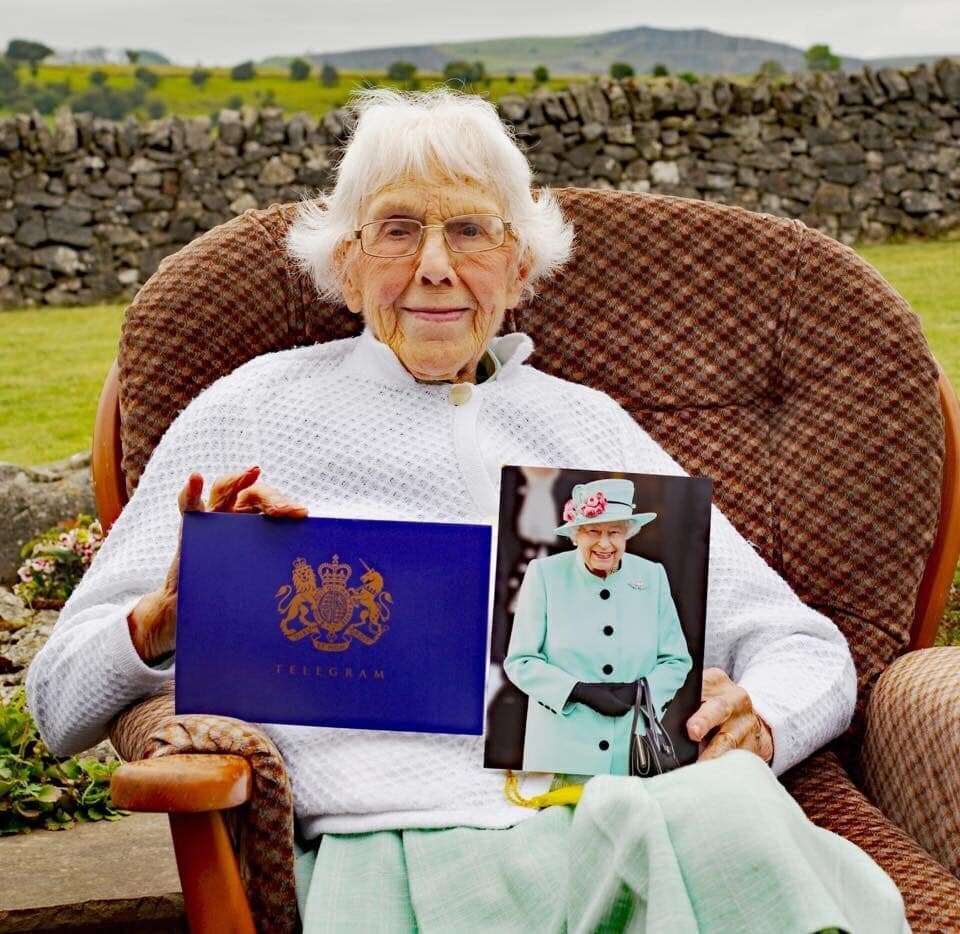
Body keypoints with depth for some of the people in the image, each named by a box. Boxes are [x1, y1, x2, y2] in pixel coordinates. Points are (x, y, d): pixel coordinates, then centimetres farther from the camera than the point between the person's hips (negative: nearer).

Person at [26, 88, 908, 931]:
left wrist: (754, 721, -3)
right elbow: (63, 703, 13)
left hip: (630, 806, 4)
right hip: (404, 843, -3)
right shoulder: (257, 410, 16)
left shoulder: (588, 425, 24)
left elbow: (807, 650, 22)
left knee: (736, 813, -34)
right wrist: (170, 615, -10)